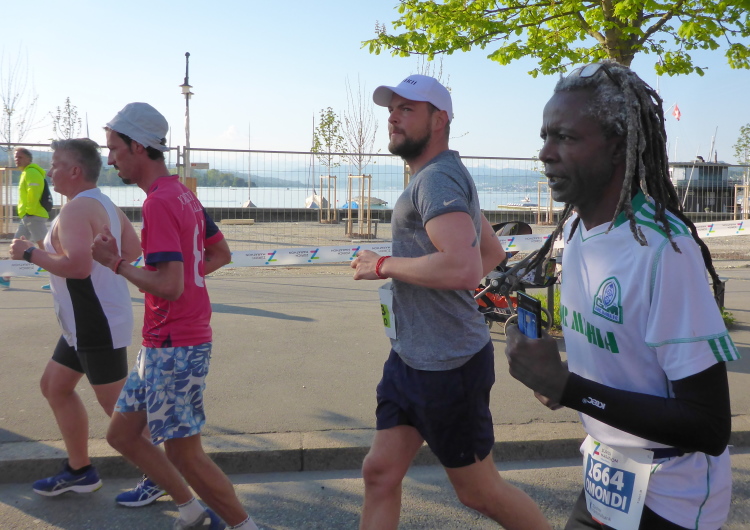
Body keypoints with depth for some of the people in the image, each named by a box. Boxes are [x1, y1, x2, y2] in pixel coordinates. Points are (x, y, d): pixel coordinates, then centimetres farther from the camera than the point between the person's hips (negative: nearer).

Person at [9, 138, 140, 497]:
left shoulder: (77, 209, -19)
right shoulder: (105, 204, 12)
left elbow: (77, 265, -31)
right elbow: (133, 250, 12)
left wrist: (29, 253, -17)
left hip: (98, 324, -11)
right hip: (87, 323, 11)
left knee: (116, 404, -2)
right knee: (55, 386, 19)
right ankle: (79, 471, 29)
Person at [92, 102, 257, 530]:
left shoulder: (159, 202, -18)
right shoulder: (184, 194, 12)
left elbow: (170, 286, -26)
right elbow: (221, 254, 20)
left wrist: (117, 262, -13)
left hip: (175, 346, -10)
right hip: (160, 345, 10)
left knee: (184, 454, 0)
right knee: (122, 435, 17)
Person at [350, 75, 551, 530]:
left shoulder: (437, 178, -17)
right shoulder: (448, 176, 15)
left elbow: (464, 267, -33)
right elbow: (493, 252, 26)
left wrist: (385, 265, -19)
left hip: (448, 366, -10)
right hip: (411, 357, 10)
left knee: (479, 490, 8)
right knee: (380, 474, 11)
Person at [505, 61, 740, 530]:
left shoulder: (663, 247, -28)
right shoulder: (575, 227, -2)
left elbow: (710, 429, -27)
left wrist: (567, 387, -29)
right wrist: (555, 379, -5)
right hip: (603, 475, 7)